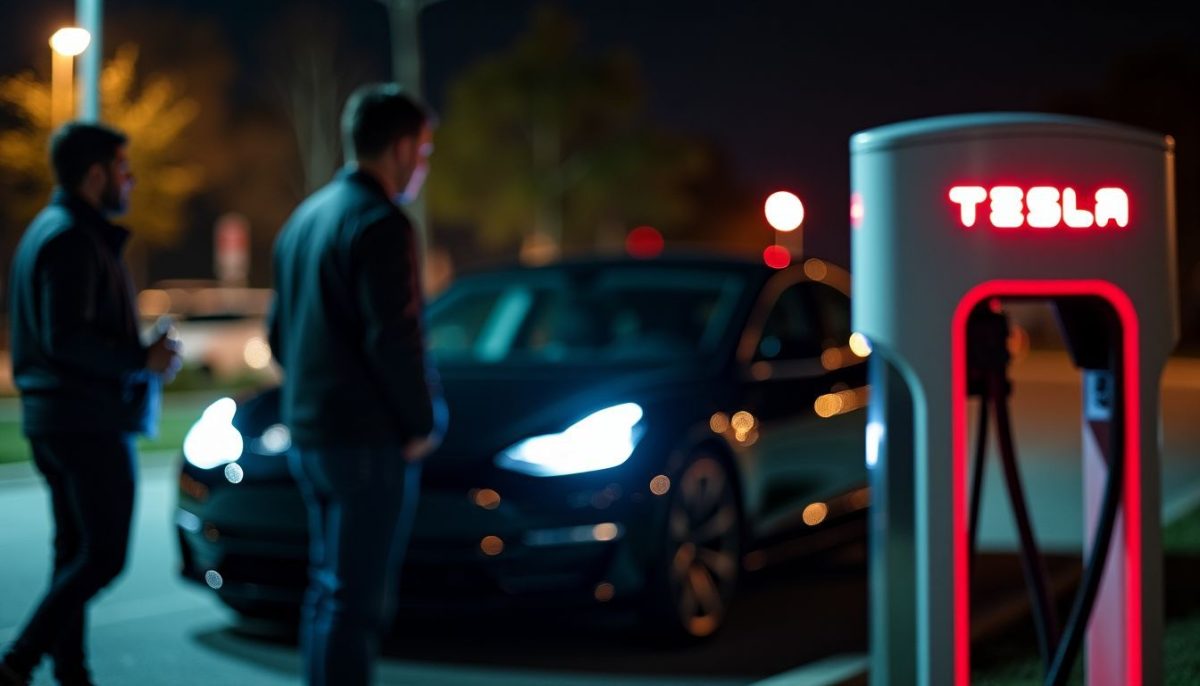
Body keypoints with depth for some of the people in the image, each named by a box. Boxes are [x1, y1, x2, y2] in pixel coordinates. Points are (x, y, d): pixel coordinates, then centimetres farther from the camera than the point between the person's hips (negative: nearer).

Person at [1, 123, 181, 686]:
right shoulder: (73, 238, -15)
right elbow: (65, 338, -23)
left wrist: (137, 352, 13)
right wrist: (142, 360, -16)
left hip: (50, 415, 10)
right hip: (90, 418, -10)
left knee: (75, 551, 13)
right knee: (104, 556, -7)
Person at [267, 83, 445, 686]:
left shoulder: (304, 218, 15)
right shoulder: (381, 223, -14)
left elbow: (279, 333, 20)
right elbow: (393, 338, -20)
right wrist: (421, 422, -8)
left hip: (308, 435, 9)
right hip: (370, 442, -9)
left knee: (328, 590, 16)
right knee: (358, 598, -6)